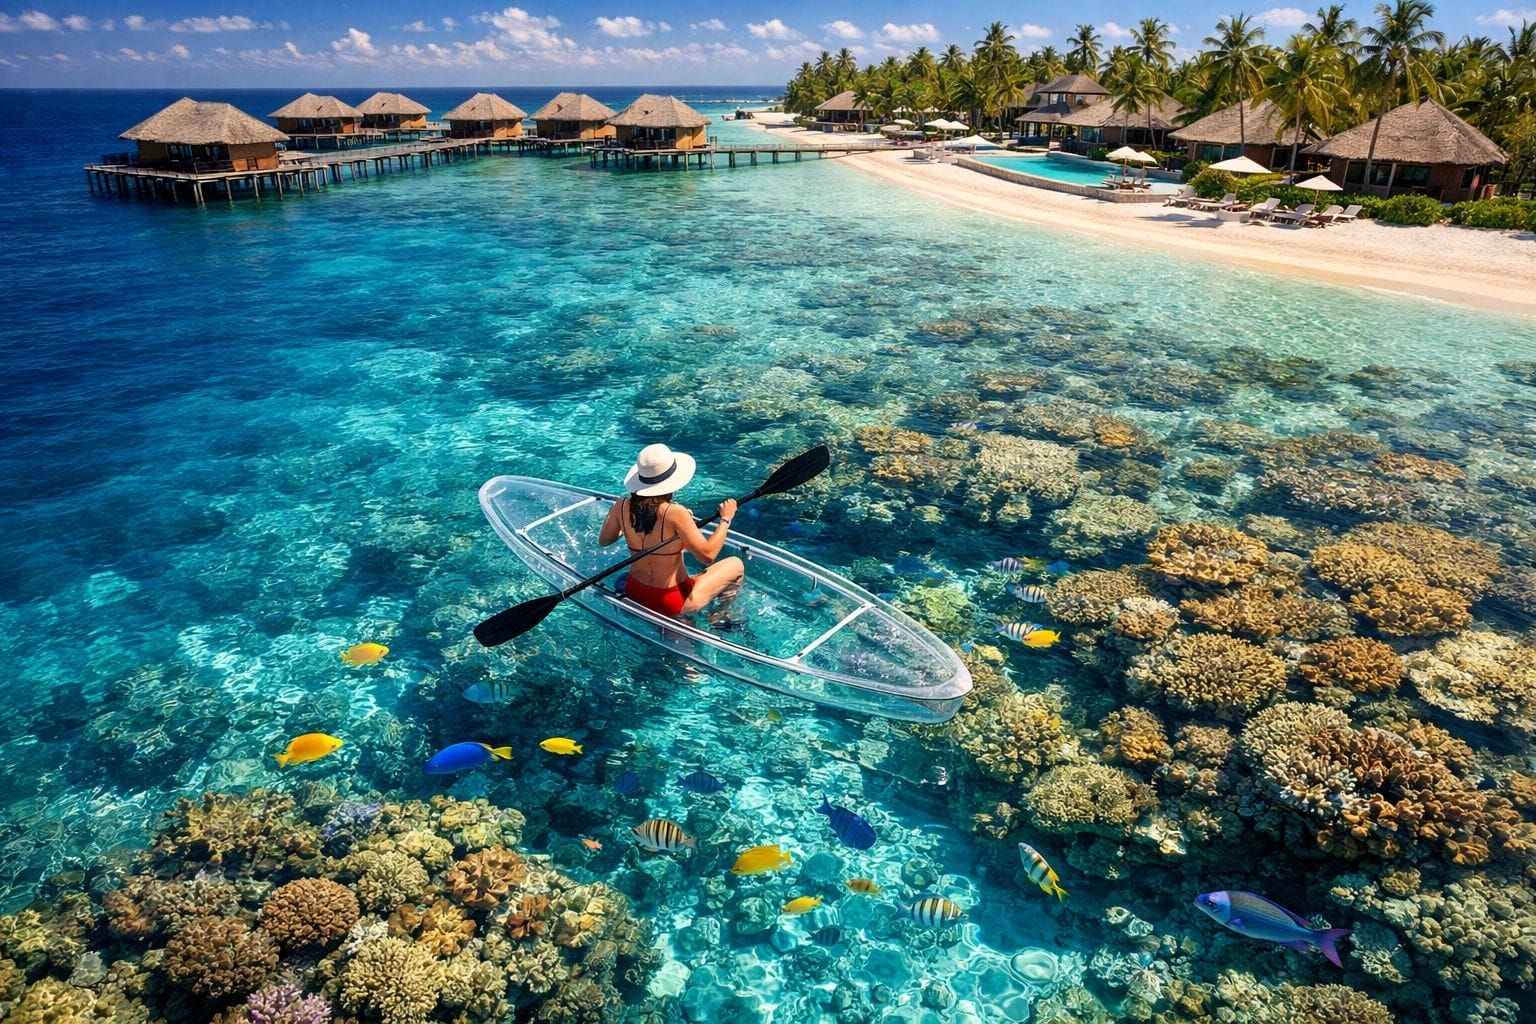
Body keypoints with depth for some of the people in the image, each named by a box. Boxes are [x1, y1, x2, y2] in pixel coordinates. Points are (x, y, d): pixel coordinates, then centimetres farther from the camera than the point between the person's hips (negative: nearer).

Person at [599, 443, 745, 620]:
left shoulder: (622, 506, -11)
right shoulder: (675, 513, -28)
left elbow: (603, 540, 7)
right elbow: (707, 555, -24)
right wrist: (725, 519, -11)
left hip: (633, 594, 6)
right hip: (671, 604, -6)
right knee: (736, 565, 12)